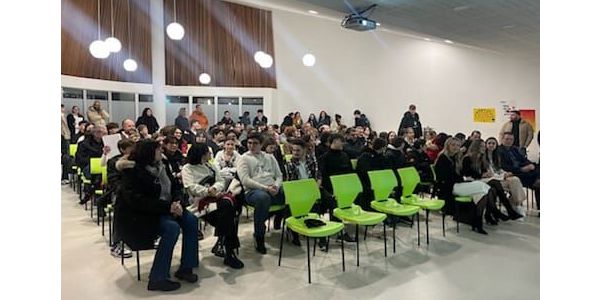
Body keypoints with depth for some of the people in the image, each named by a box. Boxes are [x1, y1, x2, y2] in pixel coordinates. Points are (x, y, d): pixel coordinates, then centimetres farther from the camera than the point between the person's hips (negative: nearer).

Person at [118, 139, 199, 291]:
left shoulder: (162, 166, 6)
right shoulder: (133, 171, -16)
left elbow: (175, 188, 10)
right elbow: (137, 201, -25)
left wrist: (177, 202, -14)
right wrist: (167, 207, -29)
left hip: (164, 209, 7)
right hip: (139, 215, -7)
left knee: (191, 220, -13)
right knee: (172, 228, -29)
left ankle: (185, 267, -2)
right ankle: (157, 279, -20)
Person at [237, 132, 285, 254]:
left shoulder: (269, 157, 23)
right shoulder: (244, 158, 9)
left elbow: (279, 175, 20)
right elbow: (245, 180, -5)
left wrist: (276, 186, -4)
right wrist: (265, 188, -14)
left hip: (273, 190, 5)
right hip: (254, 190, -5)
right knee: (263, 197, -40)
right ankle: (259, 238, -24)